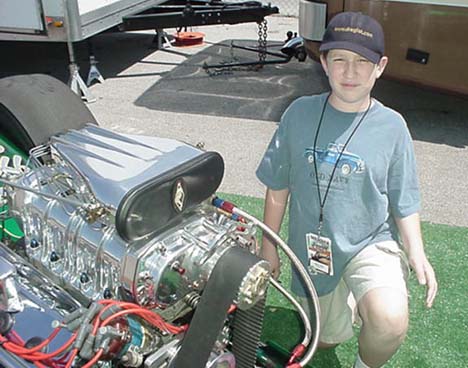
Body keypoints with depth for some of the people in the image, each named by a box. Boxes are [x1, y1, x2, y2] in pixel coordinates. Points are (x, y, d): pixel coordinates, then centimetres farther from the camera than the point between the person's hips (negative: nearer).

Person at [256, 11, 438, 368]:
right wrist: (269, 245, 5)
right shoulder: (300, 113, -7)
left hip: (372, 244, -2)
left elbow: (404, 203, -2)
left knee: (390, 323, -30)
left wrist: (416, 253, -16)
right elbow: (278, 185, 1)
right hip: (313, 247, 3)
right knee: (327, 339, 18)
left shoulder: (392, 126, -10)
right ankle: (346, 295, 52)